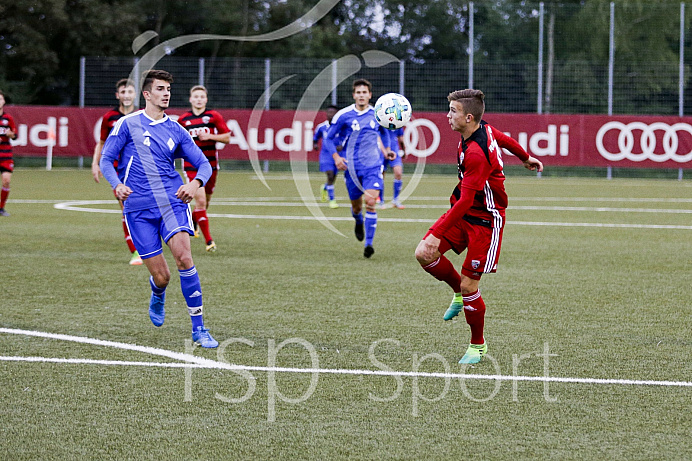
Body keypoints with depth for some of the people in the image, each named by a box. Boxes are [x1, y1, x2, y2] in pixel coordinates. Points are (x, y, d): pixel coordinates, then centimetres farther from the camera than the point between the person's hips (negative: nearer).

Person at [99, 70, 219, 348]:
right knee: (161, 276, -4)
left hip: (173, 202, 2)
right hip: (138, 208, -2)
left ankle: (198, 328, -15)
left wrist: (195, 184, -13)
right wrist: (117, 185, -17)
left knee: (183, 255, -22)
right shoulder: (127, 124, 3)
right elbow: (106, 160, 3)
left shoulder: (176, 131, 11)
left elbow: (204, 164, 9)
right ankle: (158, 297, 37)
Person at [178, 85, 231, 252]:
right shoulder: (183, 119, 3)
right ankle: (208, 240, -12)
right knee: (200, 201, -14)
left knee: (205, 202, 13)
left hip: (210, 164, 1)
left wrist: (210, 136, -16)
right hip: (191, 166, -1)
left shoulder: (214, 116, -1)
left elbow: (227, 138, -2)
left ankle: (192, 221, 46)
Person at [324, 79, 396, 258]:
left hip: (373, 166, 0)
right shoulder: (343, 115, -5)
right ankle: (358, 222, 49)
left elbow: (384, 132, 24)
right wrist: (336, 157, -11)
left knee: (370, 202, -17)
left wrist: (387, 149, 11)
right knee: (356, 206, 11)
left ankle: (369, 244, -13)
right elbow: (329, 138, 2)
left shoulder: (377, 114, 3)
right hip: (352, 167, 0)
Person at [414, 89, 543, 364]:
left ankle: (477, 346, 13)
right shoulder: (483, 128, -2)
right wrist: (526, 158, 40)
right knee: (424, 254, -5)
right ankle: (460, 294, 20)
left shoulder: (475, 153, -30)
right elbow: (505, 140, 19)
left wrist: (438, 233, -31)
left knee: (469, 285, -6)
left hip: (485, 220, -9)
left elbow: (466, 200, -31)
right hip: (463, 211, 9)